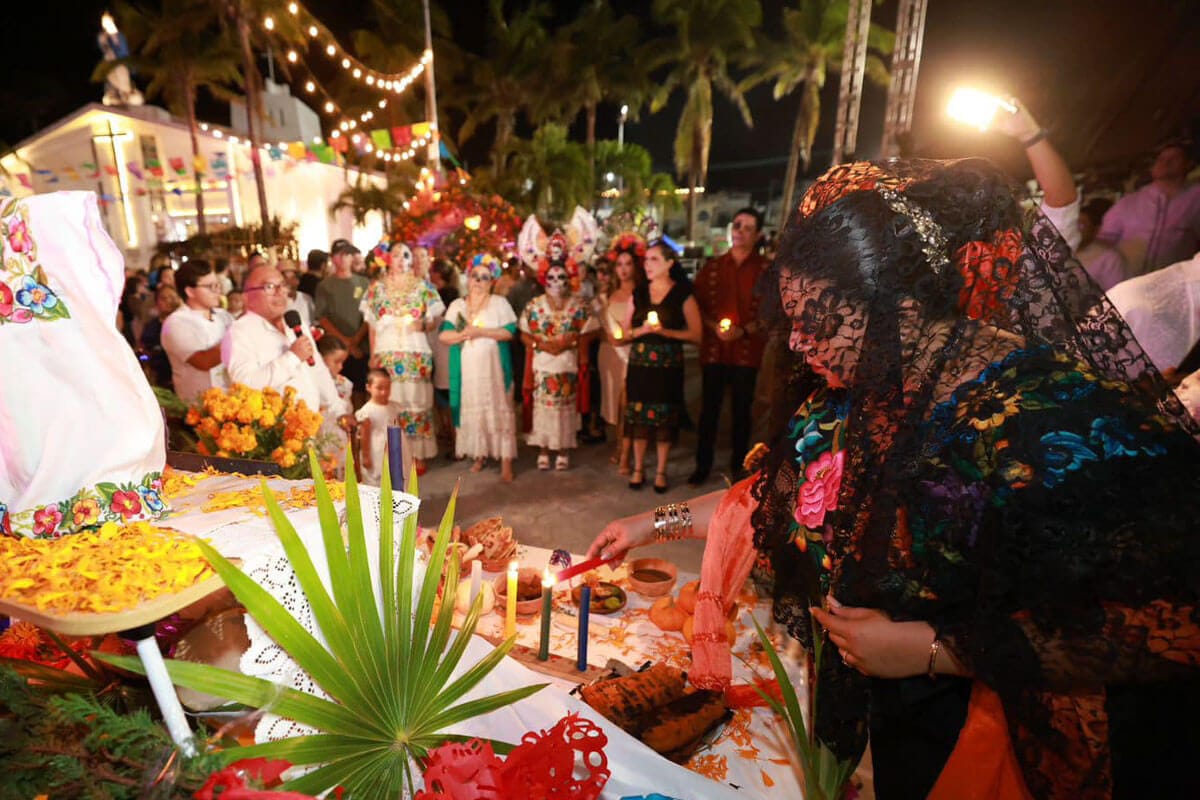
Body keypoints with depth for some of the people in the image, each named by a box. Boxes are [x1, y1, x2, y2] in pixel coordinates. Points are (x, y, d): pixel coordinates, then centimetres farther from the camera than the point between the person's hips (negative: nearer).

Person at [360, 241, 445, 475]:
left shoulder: (422, 285, 6)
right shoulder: (377, 287, 9)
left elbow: (435, 320, 6)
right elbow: (372, 324, 9)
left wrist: (422, 325, -15)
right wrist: (373, 355, 3)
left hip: (416, 353, -1)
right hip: (387, 353, 1)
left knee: (416, 402, -1)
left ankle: (417, 455, 7)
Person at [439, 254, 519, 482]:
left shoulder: (500, 303, 4)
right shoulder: (457, 305, 11)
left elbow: (509, 332, -8)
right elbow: (444, 335, 2)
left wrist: (480, 331, -14)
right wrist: (465, 334, -15)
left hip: (493, 367, -3)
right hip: (467, 369, 3)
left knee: (498, 410, -4)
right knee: (472, 410, 7)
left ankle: (506, 462, -3)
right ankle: (479, 455, 19)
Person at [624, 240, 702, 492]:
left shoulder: (682, 294, -2)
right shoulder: (639, 293, 9)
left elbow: (696, 334, -5)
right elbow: (626, 332, 11)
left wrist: (664, 331, -15)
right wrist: (642, 330, -10)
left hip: (668, 365, -3)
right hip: (639, 364, 3)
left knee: (664, 418, 3)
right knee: (638, 415, 5)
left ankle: (661, 472, 18)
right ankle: (638, 469, 20)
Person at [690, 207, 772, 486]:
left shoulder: (766, 269, -1)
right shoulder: (712, 267, 8)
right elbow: (697, 305, 8)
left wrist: (744, 331, -14)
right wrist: (713, 326, -9)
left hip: (747, 351, -2)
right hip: (713, 349, 2)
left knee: (741, 411, 9)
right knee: (709, 409, 7)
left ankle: (737, 467, 23)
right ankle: (702, 466, 19)